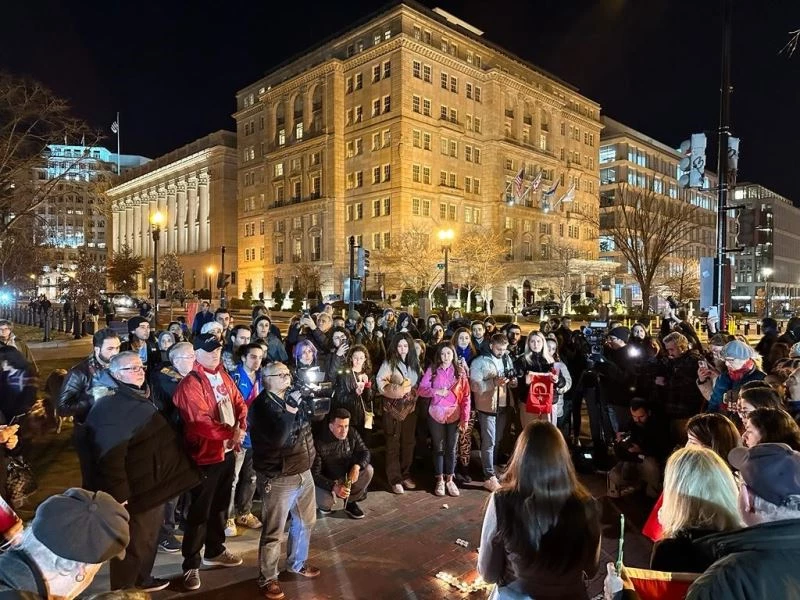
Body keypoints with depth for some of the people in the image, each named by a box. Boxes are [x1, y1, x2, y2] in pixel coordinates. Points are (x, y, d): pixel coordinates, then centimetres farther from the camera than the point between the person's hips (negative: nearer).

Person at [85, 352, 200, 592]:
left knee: (149, 538, 24)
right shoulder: (110, 407, -22)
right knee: (133, 544, 7)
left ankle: (142, 579, 43)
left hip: (152, 486, 10)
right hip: (135, 492, -10)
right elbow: (110, 456, -28)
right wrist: (118, 495, -28)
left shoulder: (139, 398, 10)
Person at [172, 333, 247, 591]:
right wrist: (230, 433, -22)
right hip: (206, 454, -8)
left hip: (228, 451, 8)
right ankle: (191, 564, 17)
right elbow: (201, 421, -25)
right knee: (200, 510, 3)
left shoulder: (223, 376, 8)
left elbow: (239, 403, 7)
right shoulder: (190, 383, -17)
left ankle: (215, 551, 37)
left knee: (220, 505, 20)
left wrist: (241, 427, -11)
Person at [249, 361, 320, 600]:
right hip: (278, 478, -8)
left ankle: (297, 562, 42)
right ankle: (267, 579, 22)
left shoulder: (292, 397, 5)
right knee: (273, 531, 4)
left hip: (304, 472, 8)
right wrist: (290, 411, -25)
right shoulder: (262, 405, -16)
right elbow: (277, 438, -29)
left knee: (306, 521, 22)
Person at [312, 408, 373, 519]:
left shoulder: (352, 434, -15)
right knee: (326, 502, -33)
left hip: (346, 475, 5)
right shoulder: (319, 442, -29)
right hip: (326, 480, -4)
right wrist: (334, 486, -41)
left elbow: (365, 452, -5)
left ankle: (350, 502, 2)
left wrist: (357, 466, -28)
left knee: (368, 469, -19)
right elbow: (315, 474, -26)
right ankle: (325, 502, 8)